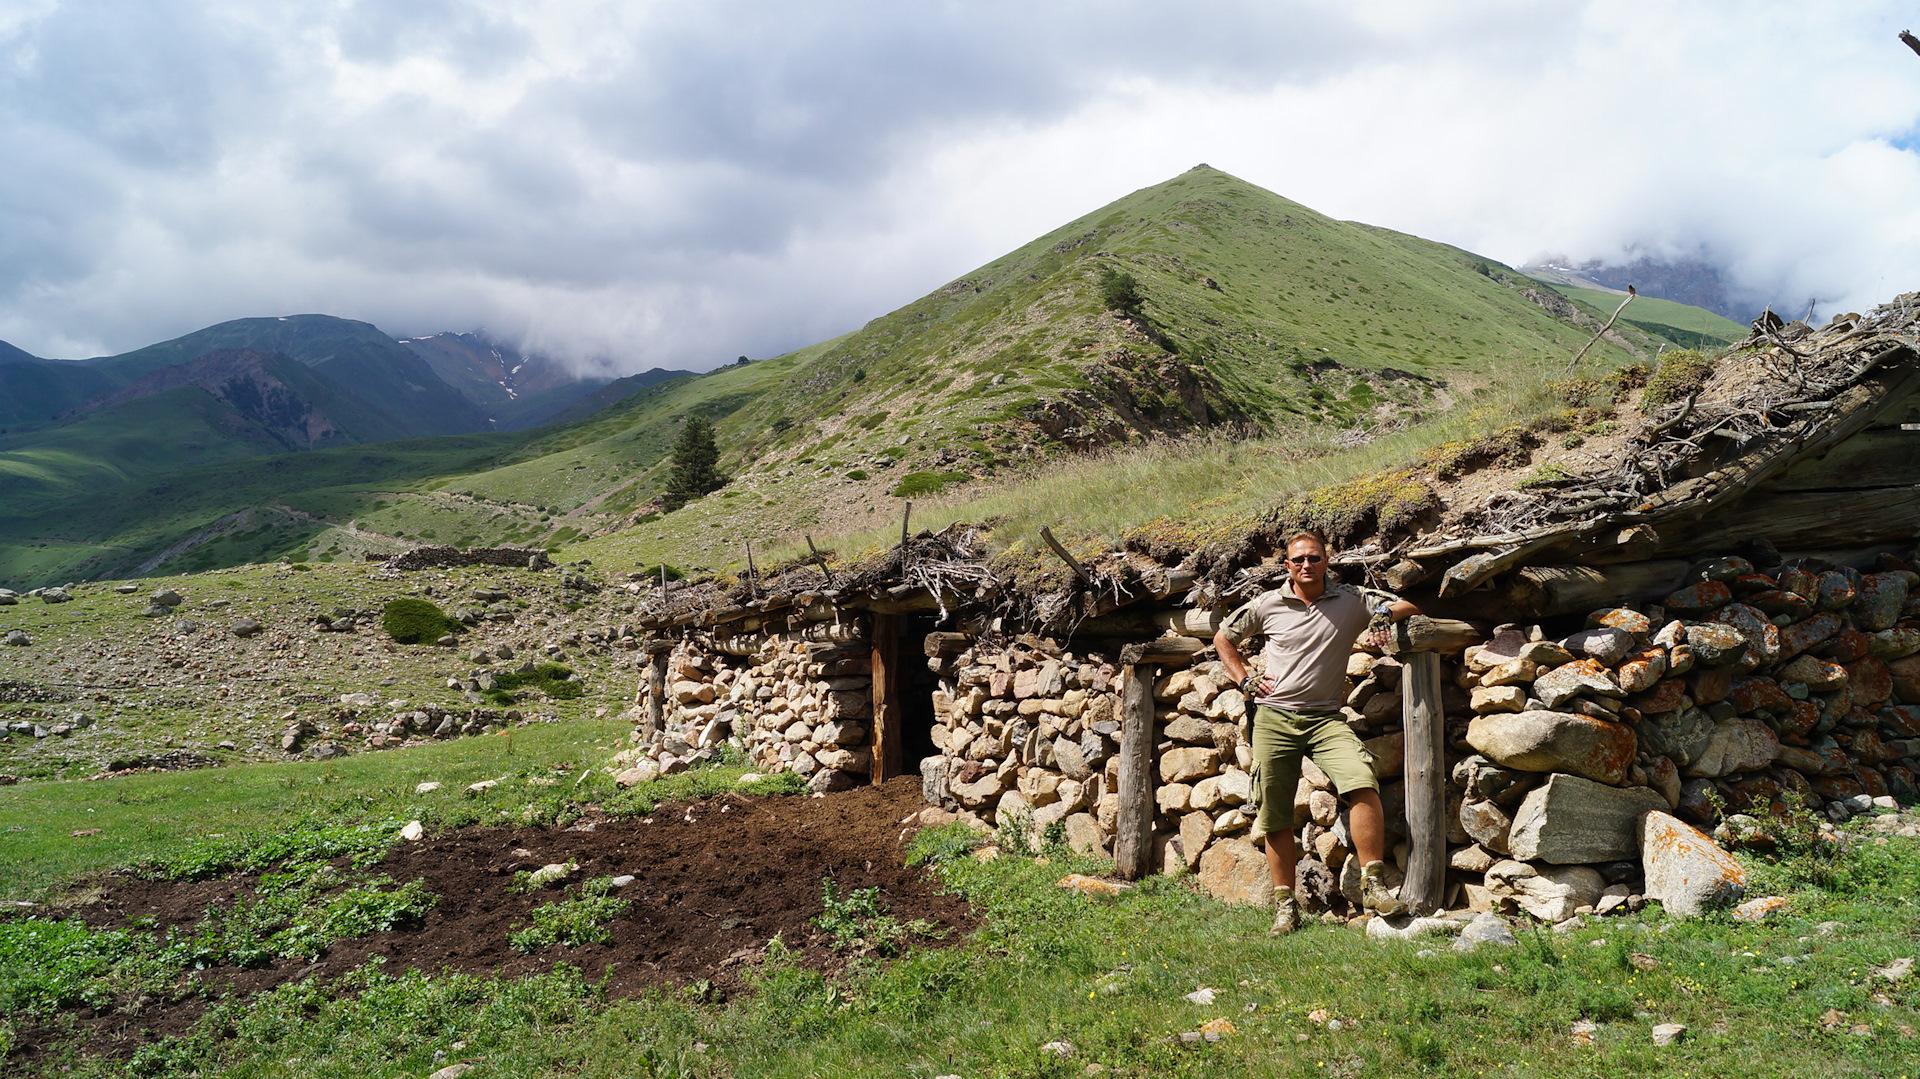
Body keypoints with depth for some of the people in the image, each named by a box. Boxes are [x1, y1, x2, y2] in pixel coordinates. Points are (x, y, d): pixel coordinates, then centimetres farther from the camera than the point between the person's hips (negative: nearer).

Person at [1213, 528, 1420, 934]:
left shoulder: (1352, 600, 6)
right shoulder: (1268, 604, 6)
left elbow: (1409, 607, 10)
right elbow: (1223, 638, 18)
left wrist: (1386, 612, -12)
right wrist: (1245, 680, 7)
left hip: (1325, 718, 0)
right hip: (1274, 719, 1)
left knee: (1362, 782, -26)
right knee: (1276, 816, 2)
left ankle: (1372, 884, -16)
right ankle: (1284, 904, 15)